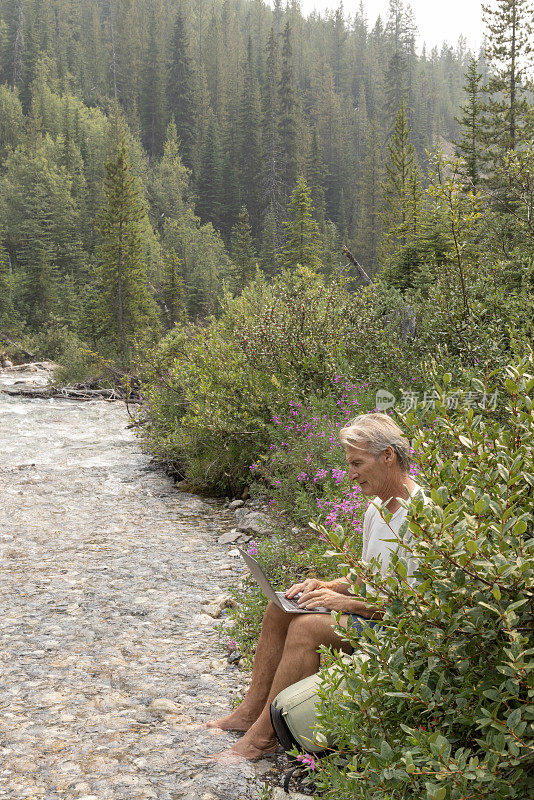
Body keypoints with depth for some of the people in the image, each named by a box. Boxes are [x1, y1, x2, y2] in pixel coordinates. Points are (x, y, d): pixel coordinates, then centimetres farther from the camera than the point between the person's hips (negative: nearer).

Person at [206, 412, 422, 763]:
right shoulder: (377, 507, 8)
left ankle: (264, 734, -14)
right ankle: (252, 708, 6)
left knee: (308, 626, -25)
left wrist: (346, 602, -22)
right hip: (372, 611, 10)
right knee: (282, 605, 2)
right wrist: (330, 586, 0)